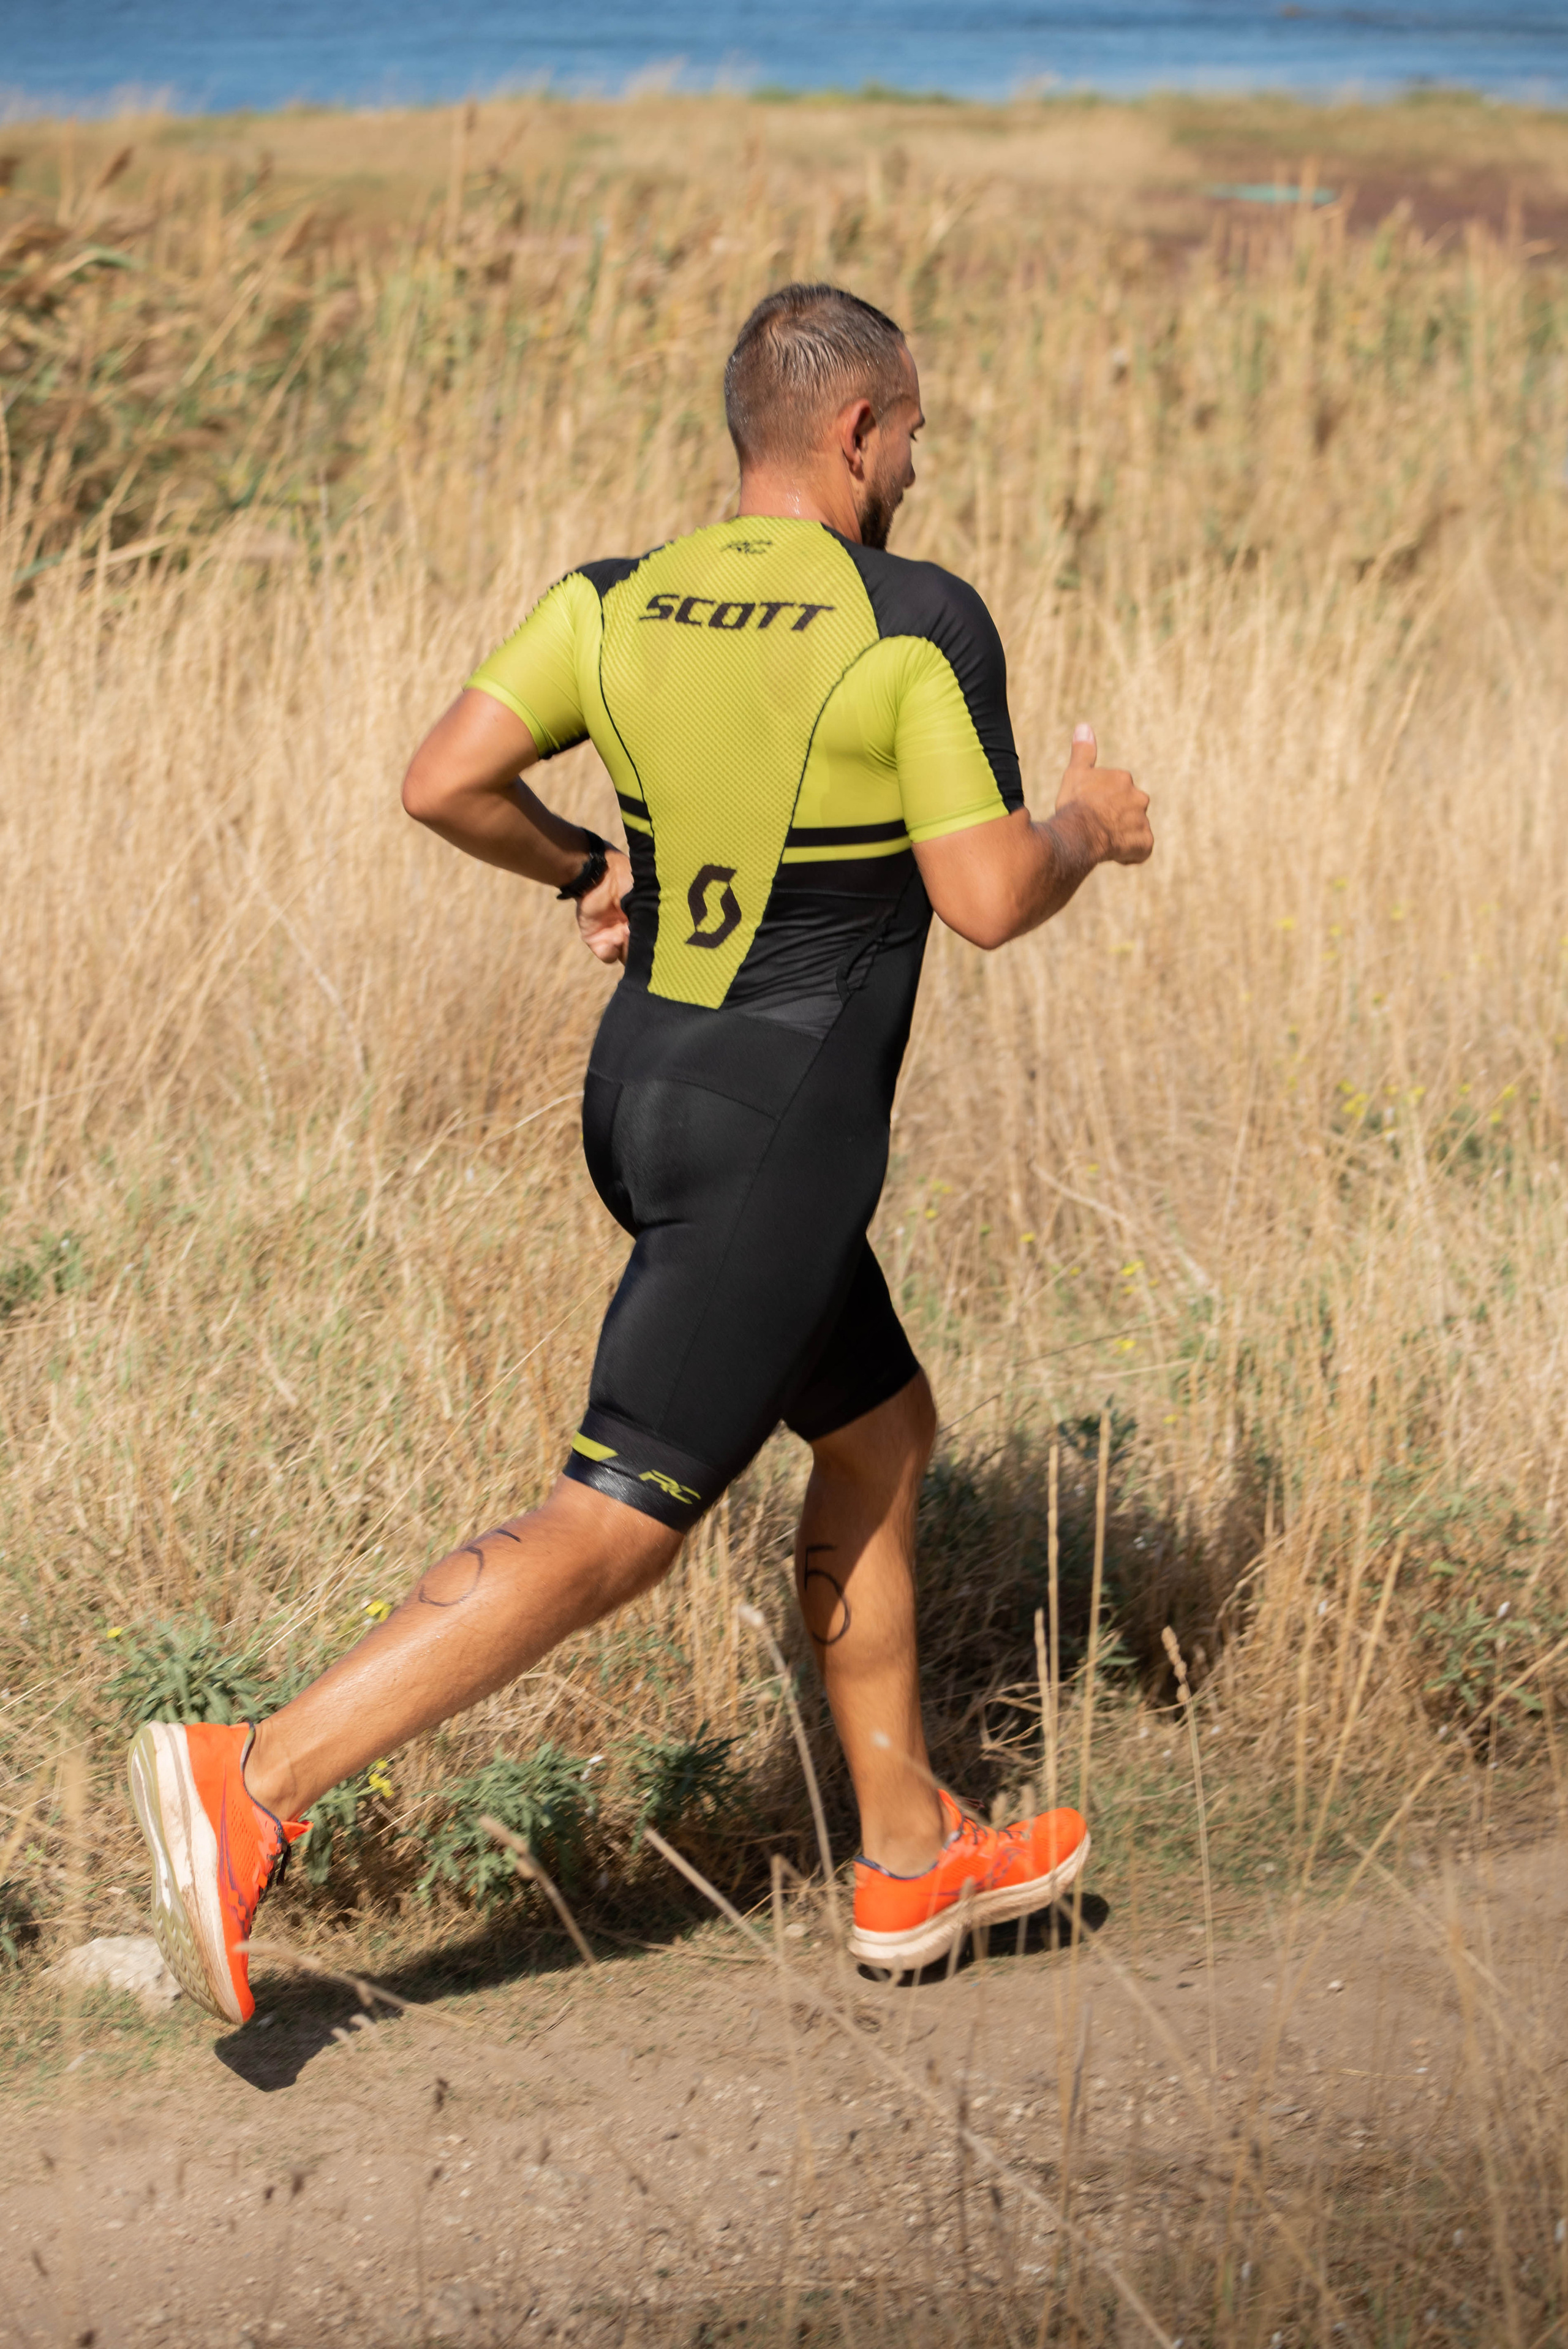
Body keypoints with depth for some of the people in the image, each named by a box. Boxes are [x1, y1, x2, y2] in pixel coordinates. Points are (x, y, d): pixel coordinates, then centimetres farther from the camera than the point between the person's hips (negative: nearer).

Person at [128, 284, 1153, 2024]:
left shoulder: (615, 602, 2)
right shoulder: (921, 625, -14)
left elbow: (445, 783, -5)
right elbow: (987, 900, -15)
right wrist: (1090, 827, 5)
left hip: (649, 1088, 8)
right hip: (775, 1136, -8)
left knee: (882, 1430, 22)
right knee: (611, 1531, -8)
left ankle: (911, 1858, 30)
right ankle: (255, 1783, -18)